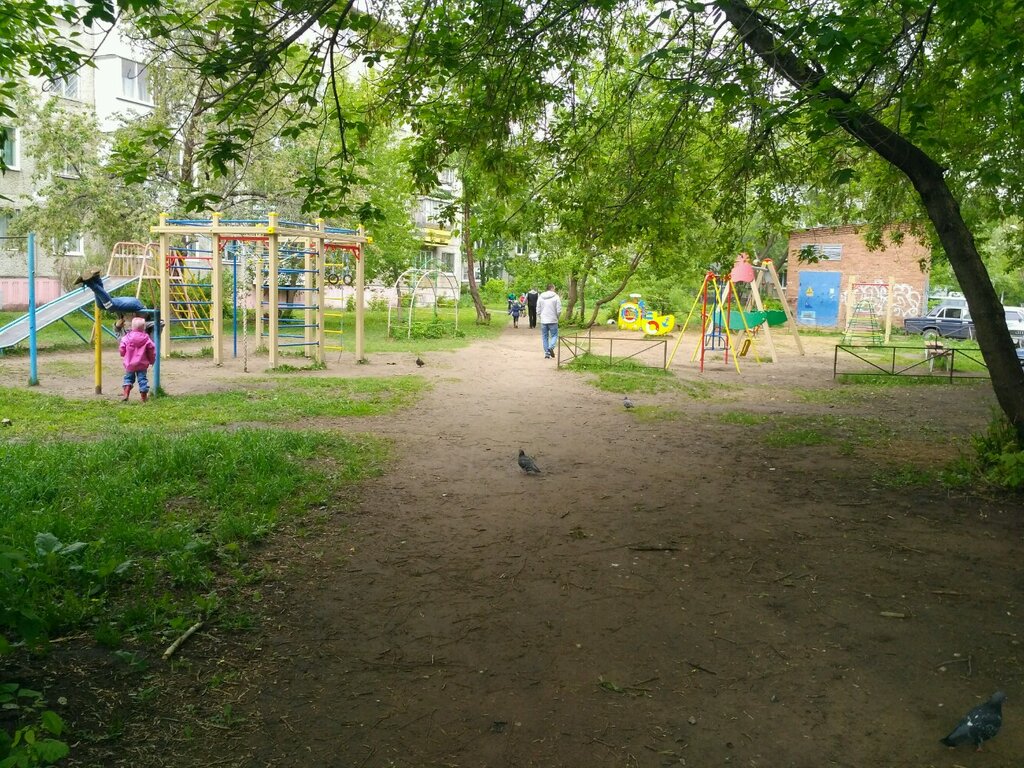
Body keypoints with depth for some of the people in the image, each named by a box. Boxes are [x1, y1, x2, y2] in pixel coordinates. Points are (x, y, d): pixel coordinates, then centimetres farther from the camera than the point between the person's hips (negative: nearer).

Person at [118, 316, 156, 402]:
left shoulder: (127, 337, -7)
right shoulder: (146, 339, -6)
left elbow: (121, 350, -4)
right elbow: (151, 352, -1)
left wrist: (124, 355, 19)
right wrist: (152, 360, 16)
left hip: (130, 363, 0)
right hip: (142, 364, 0)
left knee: (128, 378, 16)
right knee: (142, 379, 5)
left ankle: (126, 395, 2)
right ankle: (144, 398, 7)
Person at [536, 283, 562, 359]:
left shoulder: (540, 297, 4)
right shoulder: (556, 297, -7)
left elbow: (538, 310, 6)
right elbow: (559, 310, -8)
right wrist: (557, 316, 10)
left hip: (543, 321, 3)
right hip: (553, 321, -3)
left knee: (544, 337, 10)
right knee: (554, 335, 8)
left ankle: (547, 353, 9)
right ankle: (551, 347, -17)